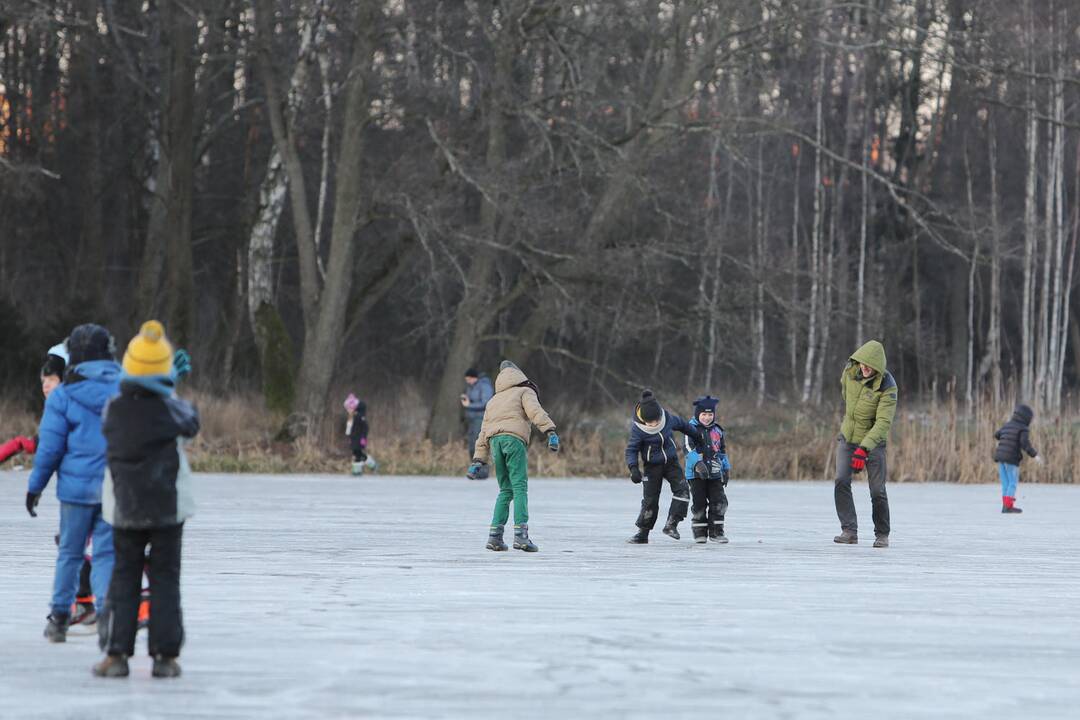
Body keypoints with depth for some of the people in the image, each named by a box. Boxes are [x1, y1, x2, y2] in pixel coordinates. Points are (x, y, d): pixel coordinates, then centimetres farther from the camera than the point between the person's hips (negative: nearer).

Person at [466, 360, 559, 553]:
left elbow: (484, 433, 28)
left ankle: (495, 535, 4)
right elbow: (535, 411, -6)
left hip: (495, 441, 5)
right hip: (514, 439, -5)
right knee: (520, 488, -9)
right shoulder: (525, 392, 16)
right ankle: (520, 534, -21)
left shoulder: (493, 401, 33)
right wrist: (551, 432, -17)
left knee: (505, 490, 14)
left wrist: (478, 460, 27)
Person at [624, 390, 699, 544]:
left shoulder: (668, 418, -13)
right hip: (652, 466, -3)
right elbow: (631, 450, -14)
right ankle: (642, 533, 10)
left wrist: (697, 436, 23)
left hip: (671, 462, 3)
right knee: (650, 500, -3)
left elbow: (683, 425, 8)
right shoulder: (638, 429, -22)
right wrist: (634, 469, -29)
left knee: (682, 489, -16)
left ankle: (671, 524, -12)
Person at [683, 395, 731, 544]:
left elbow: (723, 451, 20)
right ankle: (699, 533, 10)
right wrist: (698, 464, -31)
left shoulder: (717, 430, 12)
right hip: (696, 474, -4)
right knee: (699, 504, 0)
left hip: (715, 473, 4)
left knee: (719, 502, -1)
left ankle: (716, 532, 7)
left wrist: (726, 469, 19)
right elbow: (689, 449, -18)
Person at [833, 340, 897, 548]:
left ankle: (882, 535, 16)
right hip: (847, 437, 4)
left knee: (877, 492, -2)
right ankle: (849, 531, -16)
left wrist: (864, 449, -37)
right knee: (841, 482, -15)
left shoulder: (887, 387, -24)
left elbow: (883, 422, -29)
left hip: (873, 442, -4)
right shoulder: (850, 371, -8)